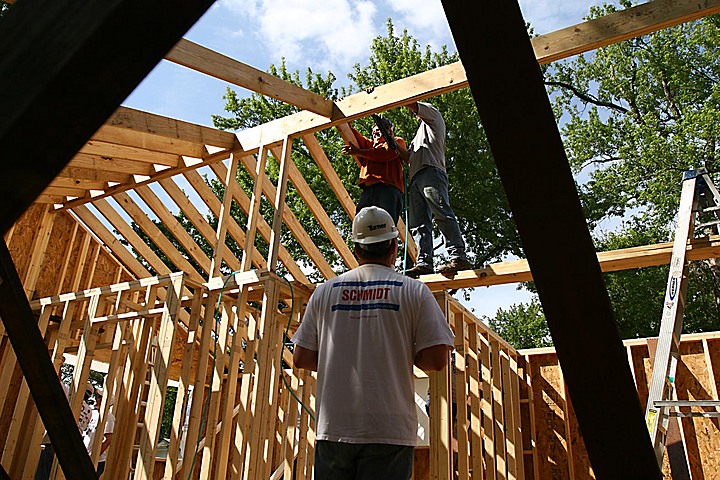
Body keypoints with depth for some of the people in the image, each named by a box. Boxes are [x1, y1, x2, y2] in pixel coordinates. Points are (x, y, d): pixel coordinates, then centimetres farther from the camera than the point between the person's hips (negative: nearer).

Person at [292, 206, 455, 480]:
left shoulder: (325, 291, 6)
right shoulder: (415, 291, -1)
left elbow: (301, 359, 7)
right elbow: (436, 360, -6)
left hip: (333, 427, 3)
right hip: (389, 430, -2)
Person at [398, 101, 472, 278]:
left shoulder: (433, 114, 24)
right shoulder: (419, 135, 43)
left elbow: (411, 103, 13)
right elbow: (409, 157, 32)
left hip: (431, 172, -8)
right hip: (416, 180, 9)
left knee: (442, 213, -23)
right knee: (419, 223, -8)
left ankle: (458, 257, -34)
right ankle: (424, 263, -19)